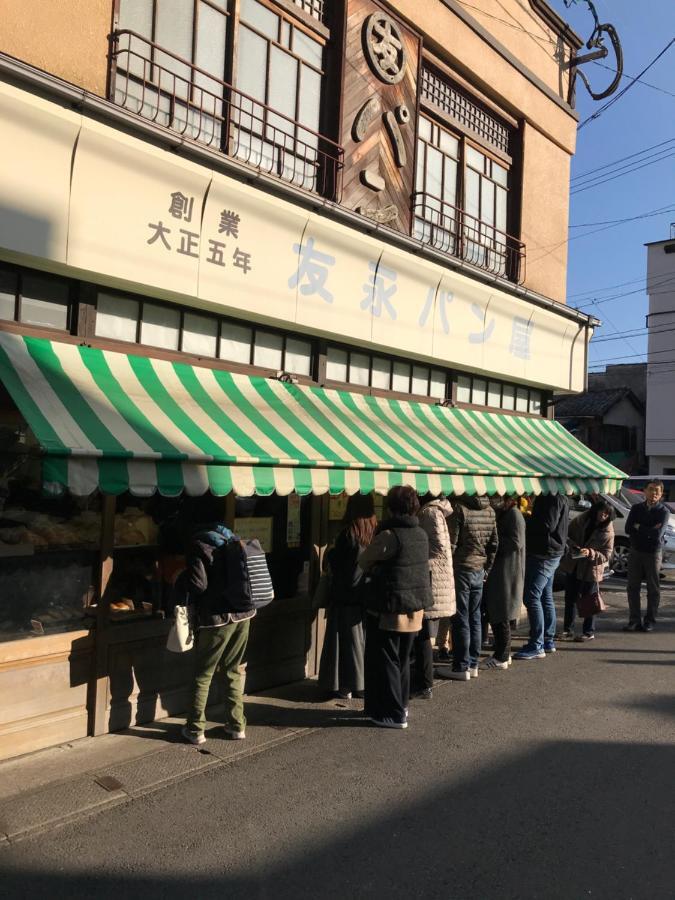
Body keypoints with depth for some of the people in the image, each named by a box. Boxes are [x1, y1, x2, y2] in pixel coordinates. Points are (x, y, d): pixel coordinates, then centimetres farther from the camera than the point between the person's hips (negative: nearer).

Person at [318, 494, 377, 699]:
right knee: (364, 639, 15)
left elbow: (334, 562, -10)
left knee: (346, 640, 5)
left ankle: (344, 686, 11)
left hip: (346, 597, -5)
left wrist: (329, 554, 9)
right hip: (368, 596, 5)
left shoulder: (348, 533, -16)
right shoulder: (376, 532, -2)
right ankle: (364, 684, 22)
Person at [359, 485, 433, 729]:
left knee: (385, 661, 5)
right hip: (415, 608, 8)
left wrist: (373, 571, 11)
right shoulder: (421, 534, 4)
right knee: (402, 659, 20)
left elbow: (364, 561, -9)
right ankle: (401, 704, 32)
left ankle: (393, 714, 10)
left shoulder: (389, 535, -20)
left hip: (389, 609, -7)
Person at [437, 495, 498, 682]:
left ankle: (462, 667, 6)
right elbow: (494, 543, 10)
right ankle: (473, 664, 20)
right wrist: (486, 569, 17)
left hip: (461, 570, -6)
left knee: (460, 620, 0)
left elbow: (452, 544, -14)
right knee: (475, 618, 13)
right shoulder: (490, 511, 5)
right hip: (479, 570, 6)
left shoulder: (460, 509, -15)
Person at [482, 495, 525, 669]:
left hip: (507, 572, -9)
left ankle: (502, 657, 10)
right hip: (496, 570, 9)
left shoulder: (514, 514, -13)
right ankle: (503, 653, 25)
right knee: (493, 611, 13)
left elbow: (516, 543, -20)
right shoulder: (499, 514, 14)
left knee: (501, 616, -1)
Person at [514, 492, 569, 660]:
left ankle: (536, 646, -7)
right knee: (545, 597, 16)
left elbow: (548, 525, -25)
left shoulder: (554, 499, -16)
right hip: (551, 554, 11)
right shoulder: (554, 498, 15)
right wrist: (529, 518, 9)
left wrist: (524, 519, -15)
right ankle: (548, 641, 24)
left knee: (532, 597, -10)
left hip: (544, 556, -11)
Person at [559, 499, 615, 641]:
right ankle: (568, 629, 22)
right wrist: (573, 545, -14)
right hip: (572, 566, 3)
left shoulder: (608, 532, -10)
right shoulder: (581, 520, -3)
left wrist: (590, 553, -28)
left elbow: (606, 556, -12)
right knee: (570, 599, 11)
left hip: (591, 570, -3)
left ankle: (589, 632, 19)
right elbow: (566, 534, 5)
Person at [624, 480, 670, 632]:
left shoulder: (663, 511, -5)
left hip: (653, 553, -3)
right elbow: (628, 529, -6)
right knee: (633, 587, 3)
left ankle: (649, 621, 14)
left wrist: (638, 527, -10)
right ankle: (634, 621, 10)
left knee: (653, 589, 4)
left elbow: (658, 534, -20)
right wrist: (649, 530, -13)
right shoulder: (636, 508, 6)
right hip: (635, 552, 3)